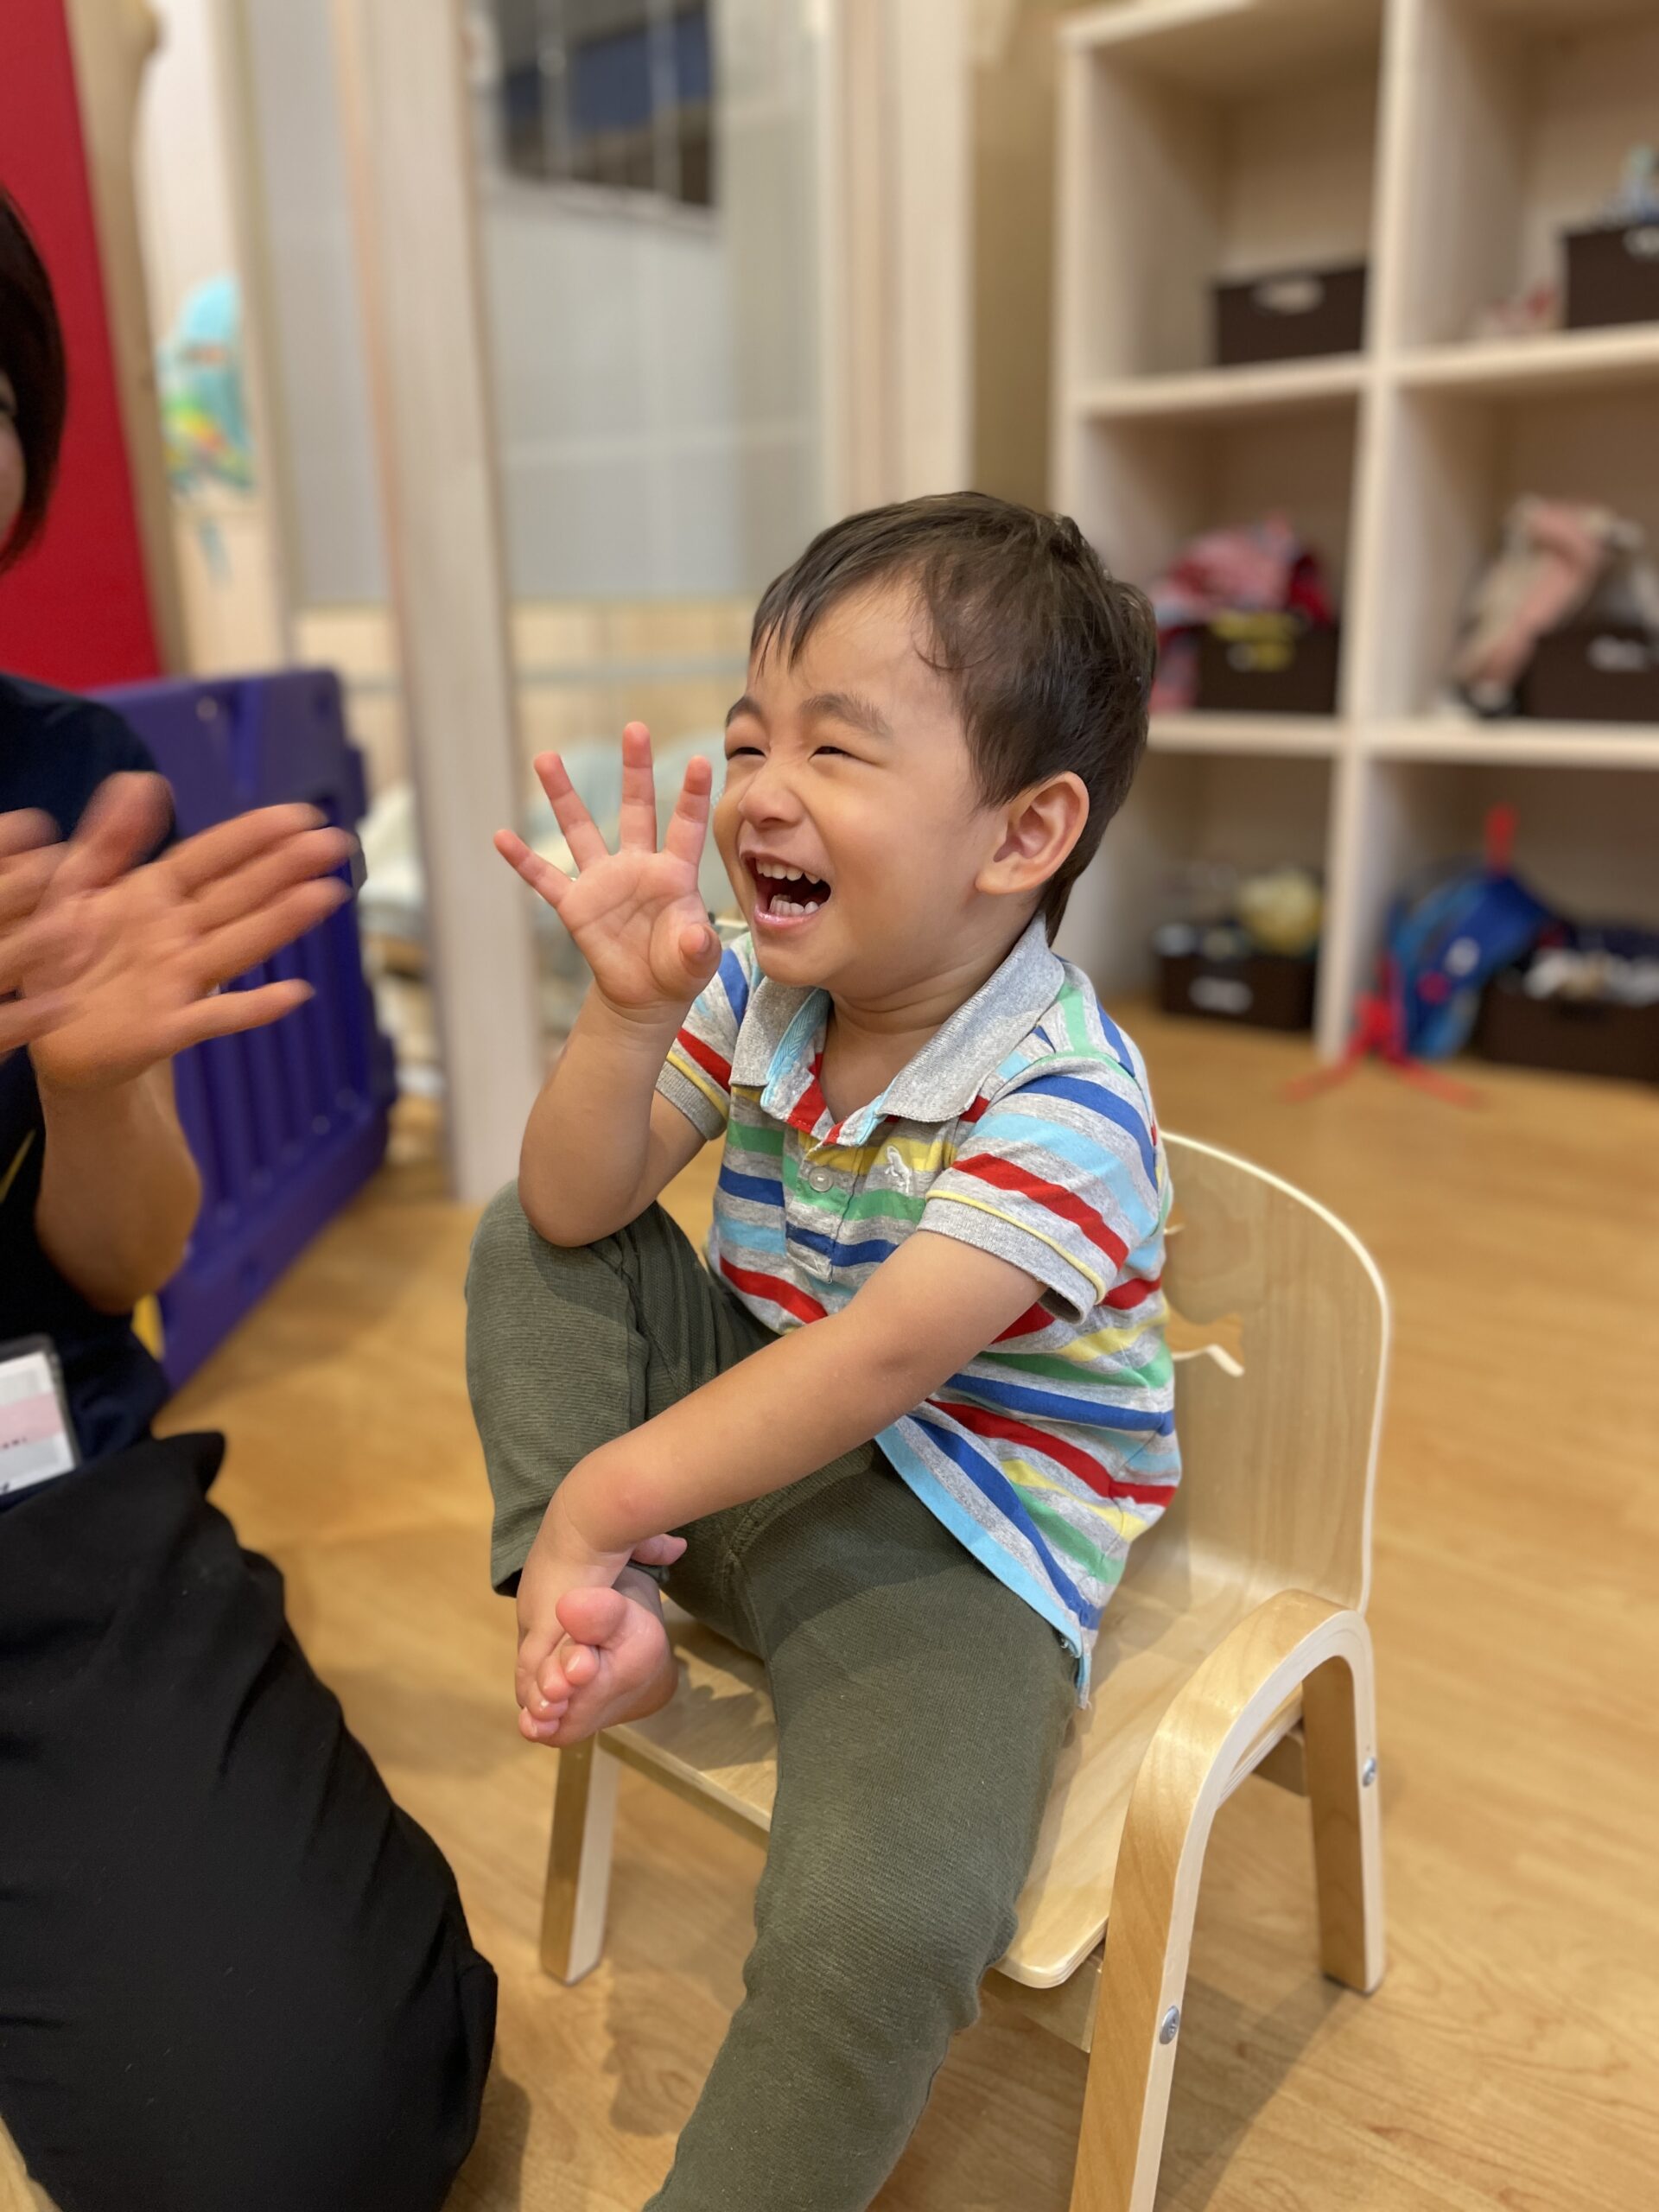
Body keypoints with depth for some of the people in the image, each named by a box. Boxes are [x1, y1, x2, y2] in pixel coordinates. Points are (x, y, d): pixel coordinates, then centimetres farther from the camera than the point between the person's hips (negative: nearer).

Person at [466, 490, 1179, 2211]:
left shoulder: (1066, 1103, -23)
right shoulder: (755, 995, -2)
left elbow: (886, 1358, -29)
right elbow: (581, 1208, -6)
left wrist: (606, 1497, -24)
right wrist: (630, 1007, -24)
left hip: (954, 1532, -6)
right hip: (745, 1436, 6)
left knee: (875, 1922, -28)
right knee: (524, 1239, 3)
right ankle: (612, 1620, -7)